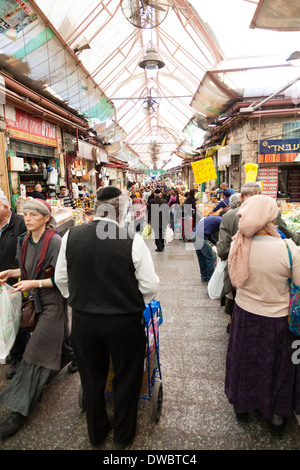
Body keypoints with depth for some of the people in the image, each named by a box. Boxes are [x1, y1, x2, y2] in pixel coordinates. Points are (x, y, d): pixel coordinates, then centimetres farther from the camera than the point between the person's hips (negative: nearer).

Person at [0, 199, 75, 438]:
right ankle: (76, 353, 57)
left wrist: (35, 283, -23)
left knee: (37, 352, -3)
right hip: (37, 300, 8)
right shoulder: (24, 241, 2)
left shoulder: (55, 242, -21)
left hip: (53, 301, -8)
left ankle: (21, 410, 9)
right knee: (57, 337, 26)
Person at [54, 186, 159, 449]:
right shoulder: (132, 240, -20)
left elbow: (61, 279, 3)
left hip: (83, 321, 4)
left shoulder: (71, 236, -9)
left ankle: (96, 434, 46)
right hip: (124, 322, -3)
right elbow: (150, 285, -12)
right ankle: (123, 435, 42)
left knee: (92, 379, 24)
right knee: (126, 378, 21)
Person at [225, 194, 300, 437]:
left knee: (245, 359, 25)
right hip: (277, 319, -2)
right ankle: (277, 416, 46)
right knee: (278, 365, 22)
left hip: (245, 314, 3)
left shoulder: (238, 245, -17)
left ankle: (242, 406, 49)